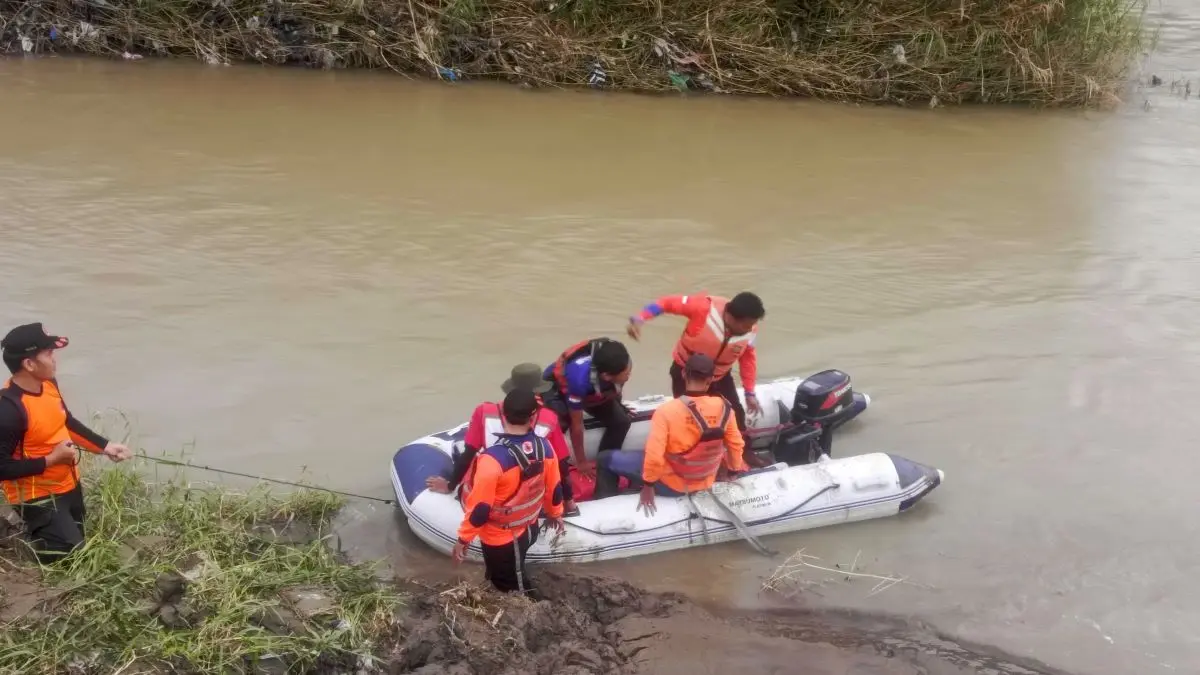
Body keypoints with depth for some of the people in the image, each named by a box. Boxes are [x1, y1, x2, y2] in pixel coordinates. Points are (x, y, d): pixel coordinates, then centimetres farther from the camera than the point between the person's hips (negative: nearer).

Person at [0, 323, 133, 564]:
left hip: (68, 484, 8)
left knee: (77, 541, 22)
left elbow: (67, 422, 12)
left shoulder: (48, 383, -6)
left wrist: (105, 446, 6)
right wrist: (50, 460, -25)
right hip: (38, 497, -8)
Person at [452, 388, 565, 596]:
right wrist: (555, 513, 19)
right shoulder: (543, 446, -16)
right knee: (515, 580, 31)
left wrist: (463, 539, -11)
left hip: (500, 539, -6)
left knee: (512, 591, 16)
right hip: (529, 528, 6)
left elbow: (480, 507, -26)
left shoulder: (493, 458, -35)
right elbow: (554, 487, -1)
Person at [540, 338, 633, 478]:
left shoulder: (619, 363, -31)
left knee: (621, 421, -9)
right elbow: (576, 424, -31)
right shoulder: (579, 377, -45)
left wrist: (617, 407, 17)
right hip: (557, 389, -5)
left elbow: (615, 389, -2)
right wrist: (581, 462, -20)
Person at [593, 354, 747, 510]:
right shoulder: (724, 407, -14)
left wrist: (648, 485, -13)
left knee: (606, 458, 8)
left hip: (671, 484, -5)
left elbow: (654, 454, -29)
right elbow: (735, 444, 0)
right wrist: (736, 469, 18)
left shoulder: (667, 410, -26)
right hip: (705, 483, 5)